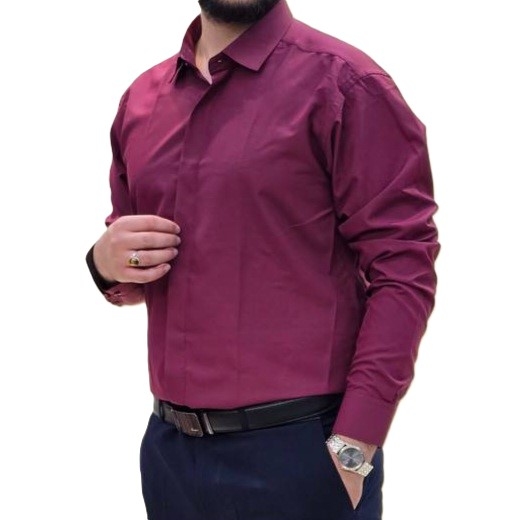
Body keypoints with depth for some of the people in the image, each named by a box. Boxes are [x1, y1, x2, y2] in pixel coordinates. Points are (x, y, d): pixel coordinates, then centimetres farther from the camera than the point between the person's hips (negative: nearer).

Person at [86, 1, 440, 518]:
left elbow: (403, 269, -13)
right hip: (168, 448, 6)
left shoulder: (342, 83, -9)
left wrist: (353, 448, -18)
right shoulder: (141, 98, 10)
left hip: (296, 451, -5)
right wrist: (106, 263, -2)